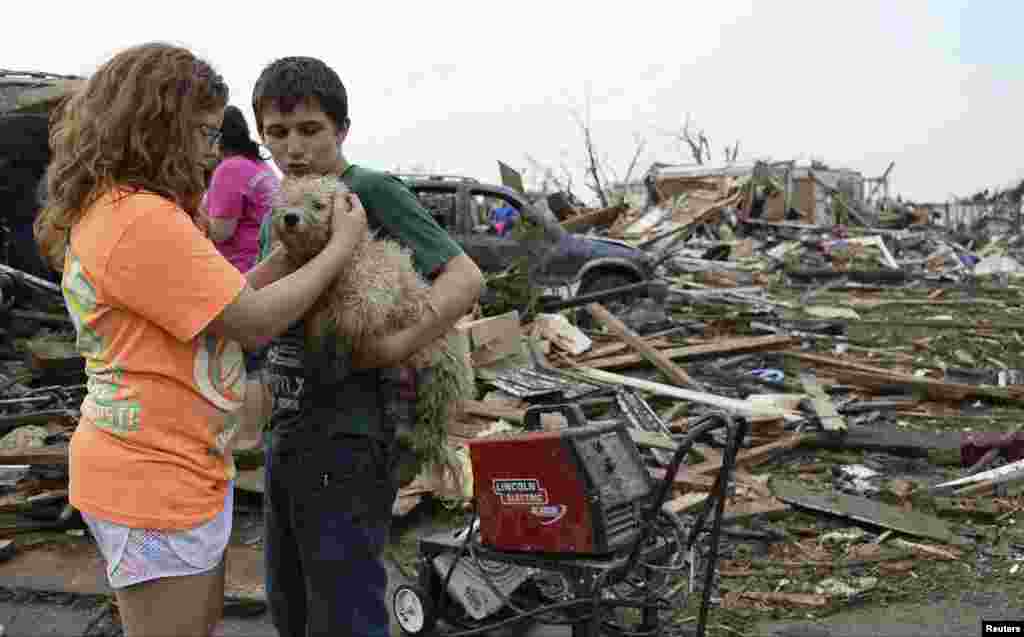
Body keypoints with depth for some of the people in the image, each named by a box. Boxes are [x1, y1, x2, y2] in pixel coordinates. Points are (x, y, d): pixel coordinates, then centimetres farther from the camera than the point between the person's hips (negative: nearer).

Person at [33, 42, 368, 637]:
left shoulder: (111, 208, 10)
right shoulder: (141, 221, -24)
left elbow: (225, 299, 11)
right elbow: (254, 322, -21)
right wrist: (342, 246, -11)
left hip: (178, 466, 10)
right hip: (154, 481, -10)